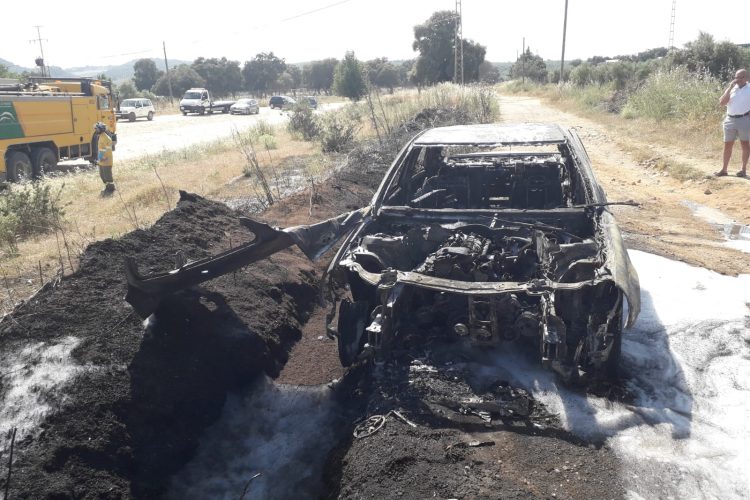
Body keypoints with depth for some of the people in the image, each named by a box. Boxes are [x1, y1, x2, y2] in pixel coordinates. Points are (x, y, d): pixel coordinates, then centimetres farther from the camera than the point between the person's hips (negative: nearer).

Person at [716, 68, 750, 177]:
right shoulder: (731, 88, 7)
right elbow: (721, 103, -5)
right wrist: (730, 88, -9)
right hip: (730, 120, 4)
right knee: (727, 145, 7)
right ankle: (724, 169, 14)